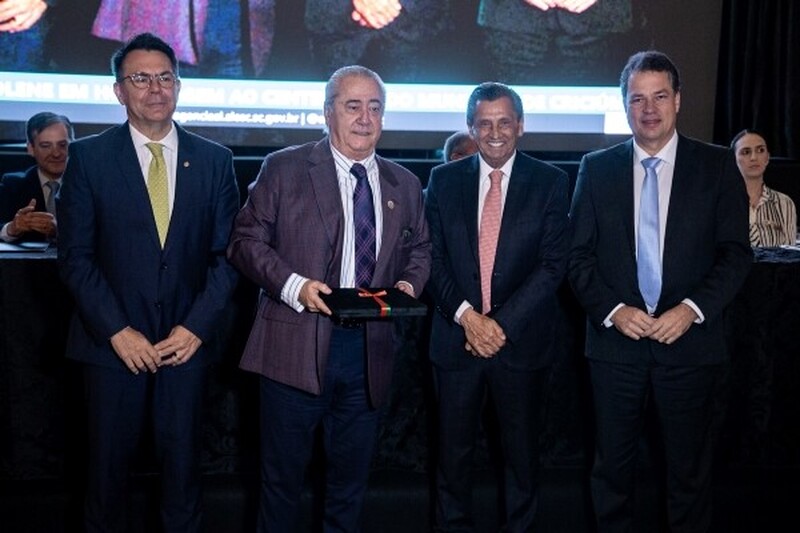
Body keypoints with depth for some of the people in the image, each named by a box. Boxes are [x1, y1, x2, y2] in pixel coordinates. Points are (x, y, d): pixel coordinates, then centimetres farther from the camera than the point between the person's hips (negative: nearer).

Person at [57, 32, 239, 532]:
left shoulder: (215, 160, 5)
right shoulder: (88, 157, 0)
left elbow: (226, 254, 3)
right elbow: (75, 256, -3)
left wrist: (196, 327, -7)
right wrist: (117, 331, -10)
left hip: (187, 341, 1)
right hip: (113, 341, -1)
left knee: (184, 462, 8)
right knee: (109, 463, 8)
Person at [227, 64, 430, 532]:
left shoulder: (405, 185, 11)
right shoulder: (284, 169, -1)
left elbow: (420, 249, 21)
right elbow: (247, 240, -3)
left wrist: (409, 283, -1)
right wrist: (293, 285, -18)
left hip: (368, 352, 4)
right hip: (296, 350, -3)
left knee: (351, 480, 15)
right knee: (282, 476, 7)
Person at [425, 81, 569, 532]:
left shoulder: (550, 183, -1)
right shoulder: (444, 180, 5)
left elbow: (553, 264, -7)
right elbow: (435, 258, 2)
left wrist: (501, 323, -14)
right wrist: (465, 315, -12)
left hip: (522, 340, -1)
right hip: (457, 338, 1)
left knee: (523, 452, 10)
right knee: (455, 451, 10)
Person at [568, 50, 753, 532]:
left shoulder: (717, 166, 1)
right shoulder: (597, 168, 5)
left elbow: (736, 253, -2)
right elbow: (579, 254, 3)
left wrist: (692, 309, -15)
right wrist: (613, 310, -11)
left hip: (690, 343, -1)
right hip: (616, 341, 1)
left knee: (690, 470, 8)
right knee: (613, 466, 11)